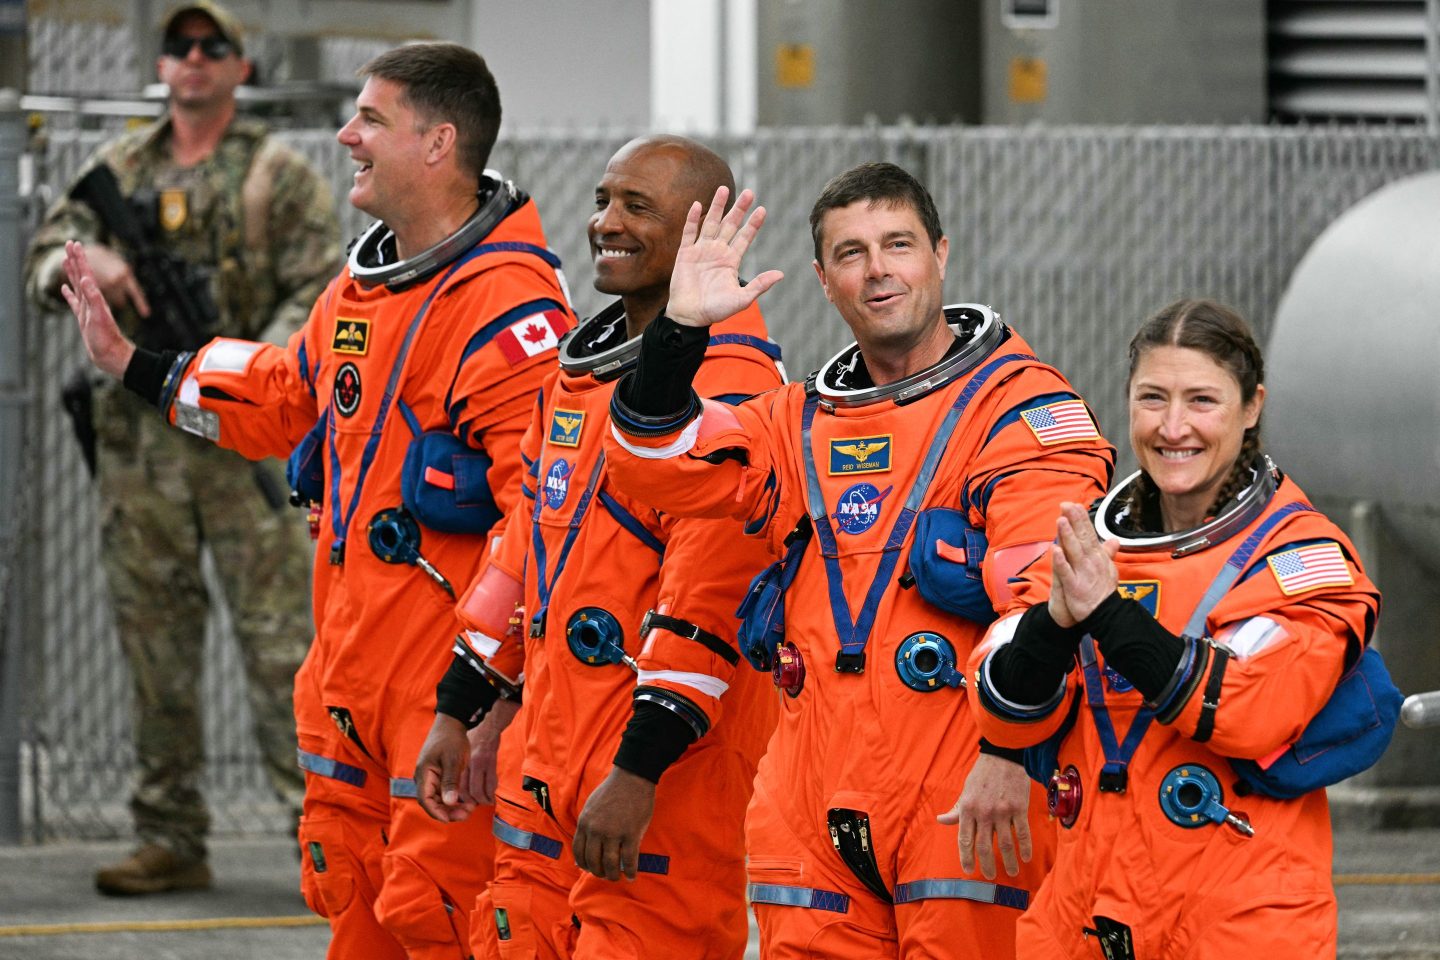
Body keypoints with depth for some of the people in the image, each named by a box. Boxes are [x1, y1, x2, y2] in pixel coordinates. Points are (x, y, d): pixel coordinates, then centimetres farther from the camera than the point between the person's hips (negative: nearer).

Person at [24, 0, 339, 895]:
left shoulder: (283, 177, 3)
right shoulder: (120, 170, 15)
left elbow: (321, 295, -4)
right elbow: (44, 260, 13)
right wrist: (84, 262, -11)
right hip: (140, 441, 4)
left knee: (283, 636, -9)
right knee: (157, 649, 5)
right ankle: (171, 840, 10)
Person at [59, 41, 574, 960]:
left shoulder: (506, 301, -17)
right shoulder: (362, 288, 14)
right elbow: (285, 393, 33)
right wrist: (131, 365, 36)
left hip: (451, 670, -10)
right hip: (352, 655, 10)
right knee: (346, 881, 16)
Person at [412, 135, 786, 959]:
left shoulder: (729, 382, -14)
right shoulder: (585, 363, 17)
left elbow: (710, 598, -21)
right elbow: (526, 547, 24)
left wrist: (639, 771, -25)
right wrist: (457, 712, 22)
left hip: (663, 772, -9)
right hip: (550, 761, 9)